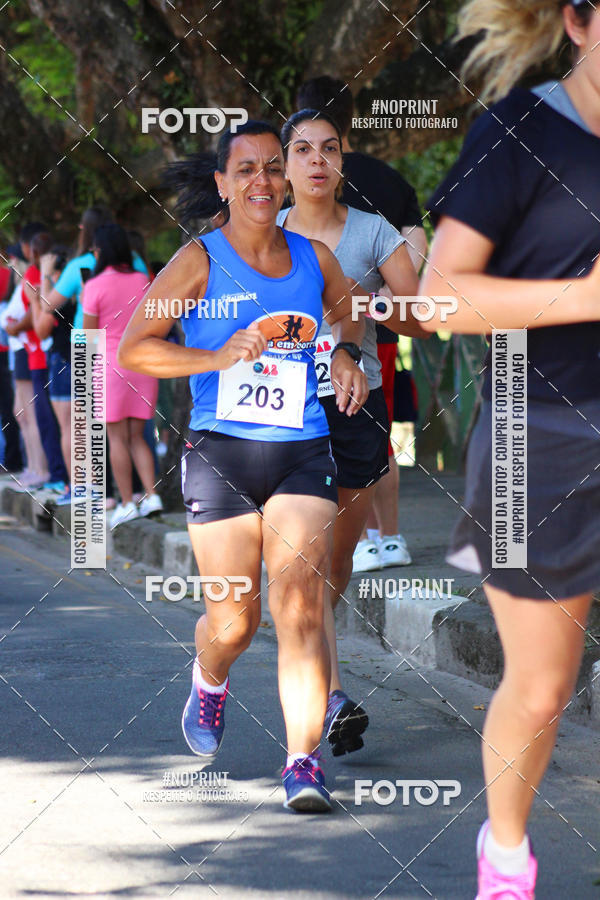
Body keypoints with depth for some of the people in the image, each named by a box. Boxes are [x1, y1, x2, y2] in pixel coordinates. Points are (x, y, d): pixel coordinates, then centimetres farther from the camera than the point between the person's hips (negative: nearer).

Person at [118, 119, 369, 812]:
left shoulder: (313, 257, 8)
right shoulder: (200, 261, -2)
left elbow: (348, 311, 30)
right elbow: (131, 350, -5)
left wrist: (347, 353, 8)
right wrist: (218, 357, -17)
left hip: (301, 455, 2)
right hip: (220, 454, -2)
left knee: (299, 605, -13)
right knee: (233, 624, 3)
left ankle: (303, 761, -16)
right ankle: (209, 681, 39)